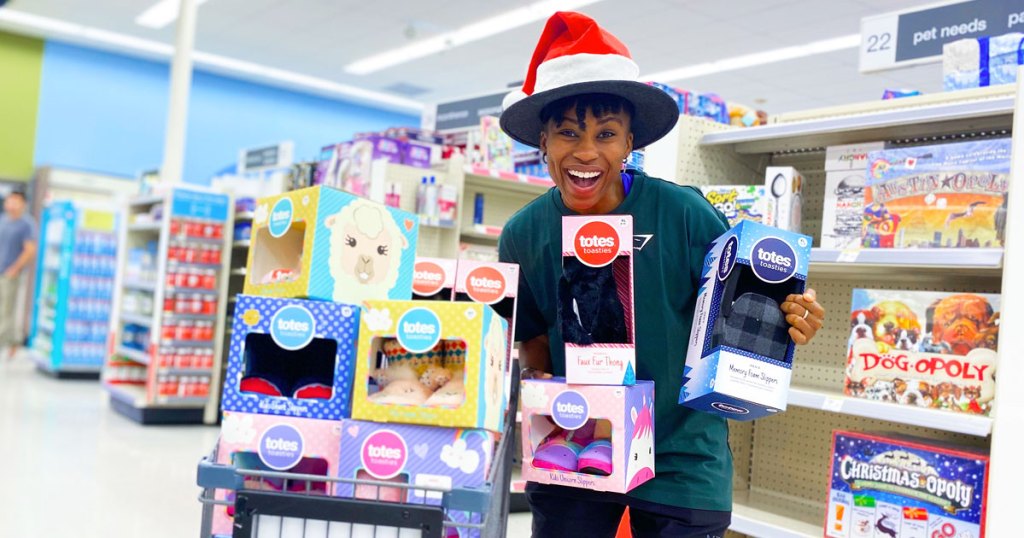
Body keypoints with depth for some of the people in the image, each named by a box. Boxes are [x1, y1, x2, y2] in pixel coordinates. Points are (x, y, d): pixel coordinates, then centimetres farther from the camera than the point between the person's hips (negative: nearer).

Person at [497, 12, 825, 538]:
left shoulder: (683, 213, -17)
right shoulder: (523, 236, -8)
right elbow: (533, 338, 4)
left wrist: (788, 321, -27)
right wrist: (539, 385, -16)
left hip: (681, 459, -2)